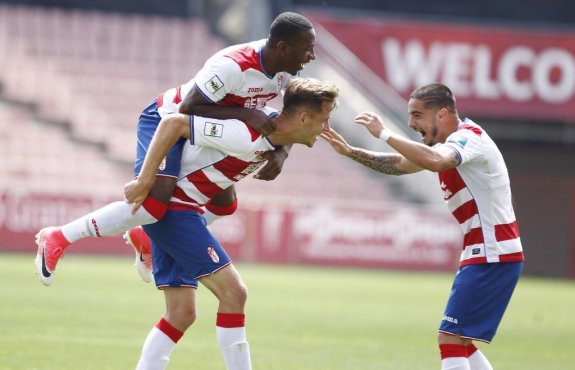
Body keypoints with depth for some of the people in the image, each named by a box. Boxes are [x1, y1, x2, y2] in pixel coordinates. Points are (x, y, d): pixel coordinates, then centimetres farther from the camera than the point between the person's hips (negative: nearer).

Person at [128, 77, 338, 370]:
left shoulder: (274, 134, 2)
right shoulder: (246, 136, -26)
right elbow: (173, 123, -26)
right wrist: (144, 181, -26)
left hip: (181, 210, 10)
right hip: (173, 208, -10)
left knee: (181, 314, 7)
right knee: (233, 292, -11)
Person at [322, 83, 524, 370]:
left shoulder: (469, 137, -16)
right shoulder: (448, 145, 15)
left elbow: (434, 161, -37)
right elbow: (401, 164, 23)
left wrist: (384, 134, -30)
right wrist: (351, 152, 13)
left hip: (493, 257, -10)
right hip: (483, 254, 10)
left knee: (450, 338, -14)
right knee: (458, 342, 14)